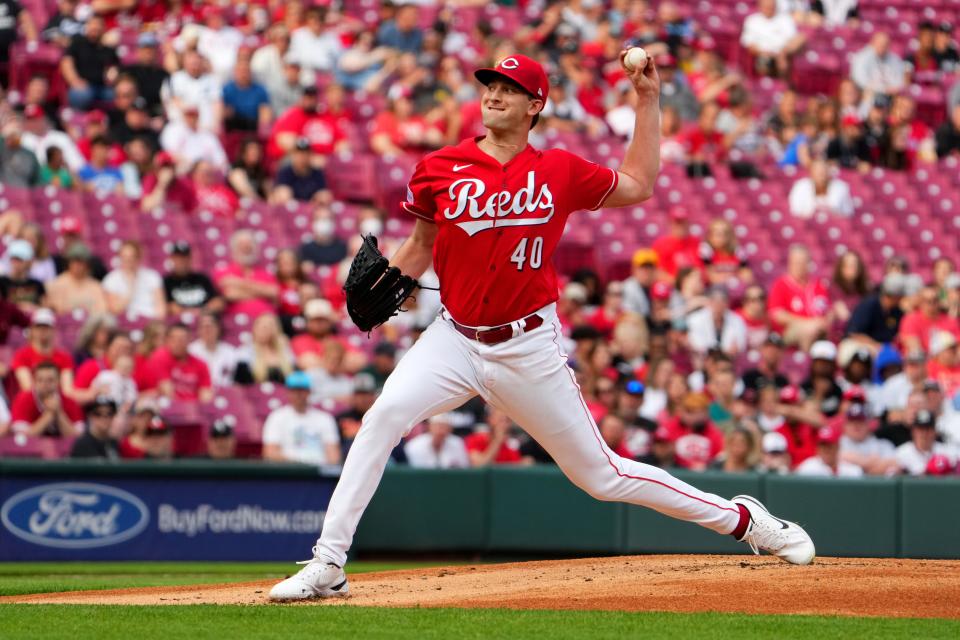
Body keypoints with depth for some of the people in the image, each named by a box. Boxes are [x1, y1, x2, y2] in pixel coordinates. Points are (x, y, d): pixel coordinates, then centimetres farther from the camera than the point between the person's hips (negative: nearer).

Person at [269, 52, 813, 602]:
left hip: (530, 348, -1)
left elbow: (638, 186, 15)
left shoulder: (560, 172, -1)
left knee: (601, 475, 3)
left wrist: (648, 100, 9)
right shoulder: (442, 169, 0)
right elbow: (421, 246, 11)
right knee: (383, 417, -24)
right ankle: (328, 568, -20)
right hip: (455, 339, 1)